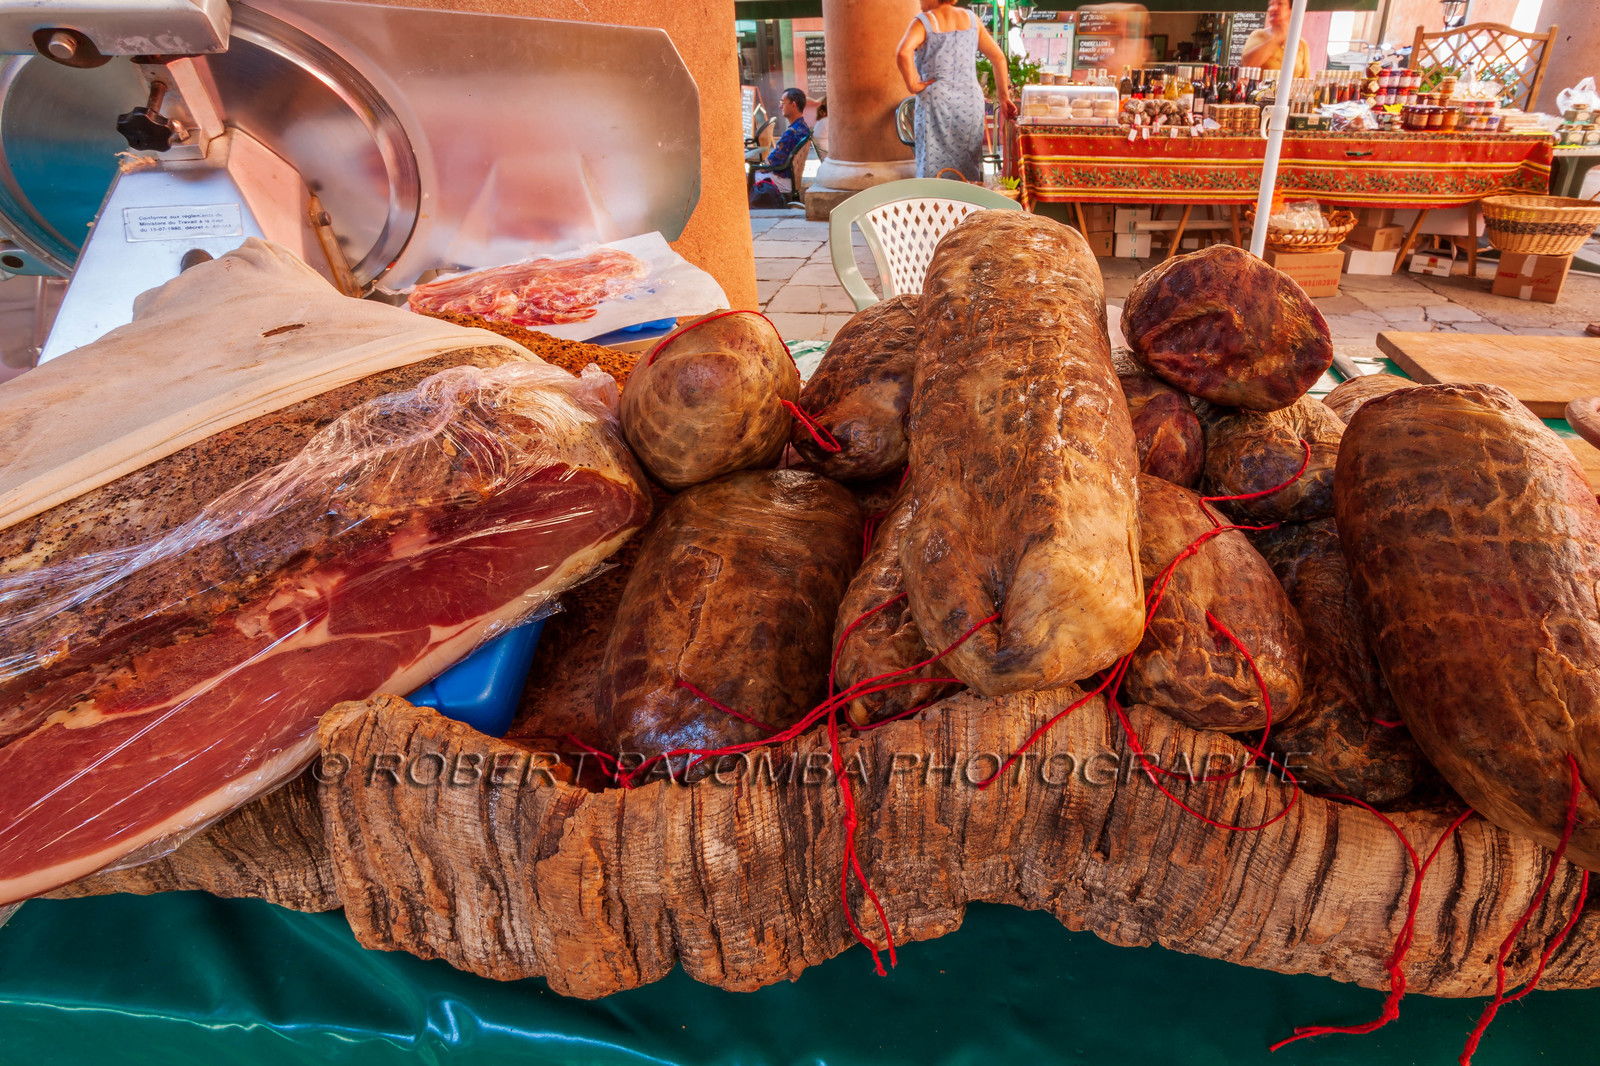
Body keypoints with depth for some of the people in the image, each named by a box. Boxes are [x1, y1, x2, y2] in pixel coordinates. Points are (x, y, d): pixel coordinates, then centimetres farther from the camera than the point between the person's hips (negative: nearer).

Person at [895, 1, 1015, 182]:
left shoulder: (923, 21, -2)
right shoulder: (971, 18, 11)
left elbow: (903, 53, -22)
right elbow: (998, 58, 13)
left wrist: (912, 85, -9)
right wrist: (1004, 97, 17)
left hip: (936, 101, -4)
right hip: (971, 102, 4)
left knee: (934, 165, 0)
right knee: (969, 169, 9)